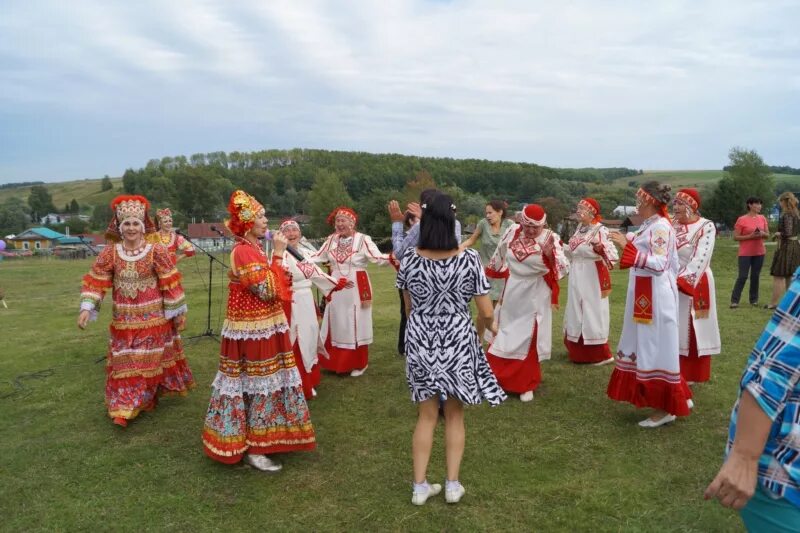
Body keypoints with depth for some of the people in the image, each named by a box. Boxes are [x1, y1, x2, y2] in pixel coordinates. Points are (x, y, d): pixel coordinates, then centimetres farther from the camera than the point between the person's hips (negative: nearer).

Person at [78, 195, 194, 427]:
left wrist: (178, 312, -4)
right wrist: (87, 308, -13)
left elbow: (171, 284, -7)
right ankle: (125, 407, 19)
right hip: (124, 321, 2)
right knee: (124, 363, 7)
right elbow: (94, 281, -1)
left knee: (151, 361, 9)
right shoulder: (110, 253, -4)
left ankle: (145, 399, 27)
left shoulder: (156, 251, -11)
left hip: (154, 319, -2)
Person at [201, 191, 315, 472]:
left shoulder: (254, 248, 12)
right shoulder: (243, 252, -18)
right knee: (256, 386, -1)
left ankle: (259, 439, 32)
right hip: (252, 331, -9)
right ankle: (251, 448, 12)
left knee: (261, 384, 18)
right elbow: (268, 290, -22)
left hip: (264, 328, 9)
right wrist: (278, 255, -18)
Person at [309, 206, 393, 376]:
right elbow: (318, 257, 8)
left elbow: (377, 258, -19)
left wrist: (392, 257, -37)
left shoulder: (363, 239, -10)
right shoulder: (331, 240, 6)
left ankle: (358, 363, 16)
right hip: (336, 289, 5)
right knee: (337, 325, 10)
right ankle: (336, 362, 21)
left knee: (355, 325, 4)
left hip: (356, 289, -5)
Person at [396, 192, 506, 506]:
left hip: (420, 341, 1)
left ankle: (420, 486, 23)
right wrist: (489, 328, 13)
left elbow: (409, 308, 4)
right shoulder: (469, 259, -14)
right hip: (458, 341, -1)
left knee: (427, 415, 16)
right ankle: (452, 484, 25)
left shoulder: (409, 259, -10)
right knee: (454, 414, 18)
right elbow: (486, 312, -10)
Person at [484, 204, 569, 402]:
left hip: (535, 297, -4)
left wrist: (550, 254, -43)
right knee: (503, 336, 15)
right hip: (511, 294, 4)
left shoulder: (550, 238, -16)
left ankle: (526, 385, 20)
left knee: (528, 340, 5)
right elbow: (500, 256, 14)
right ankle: (498, 377, 34)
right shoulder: (512, 232, -5)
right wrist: (492, 272, 27)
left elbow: (562, 269, -26)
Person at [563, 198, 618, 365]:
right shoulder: (580, 228, 10)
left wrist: (600, 247, -39)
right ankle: (578, 350, 28)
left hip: (592, 278, -8)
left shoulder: (600, 230, -14)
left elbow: (613, 255, -24)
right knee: (577, 313, 15)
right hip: (577, 278, 8)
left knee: (592, 313, -4)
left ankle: (601, 355, 6)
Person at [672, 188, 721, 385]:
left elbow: (700, 259, -16)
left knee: (692, 330, 3)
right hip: (671, 283, 5)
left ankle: (690, 375, 16)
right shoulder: (672, 225, 7)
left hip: (694, 285, -5)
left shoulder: (706, 227, -9)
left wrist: (681, 281, -21)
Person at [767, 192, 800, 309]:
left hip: (786, 247, -9)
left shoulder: (787, 215, -16)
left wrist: (778, 234, -5)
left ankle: (774, 303, 1)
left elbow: (788, 233, -23)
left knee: (778, 276, -3)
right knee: (790, 276, 15)